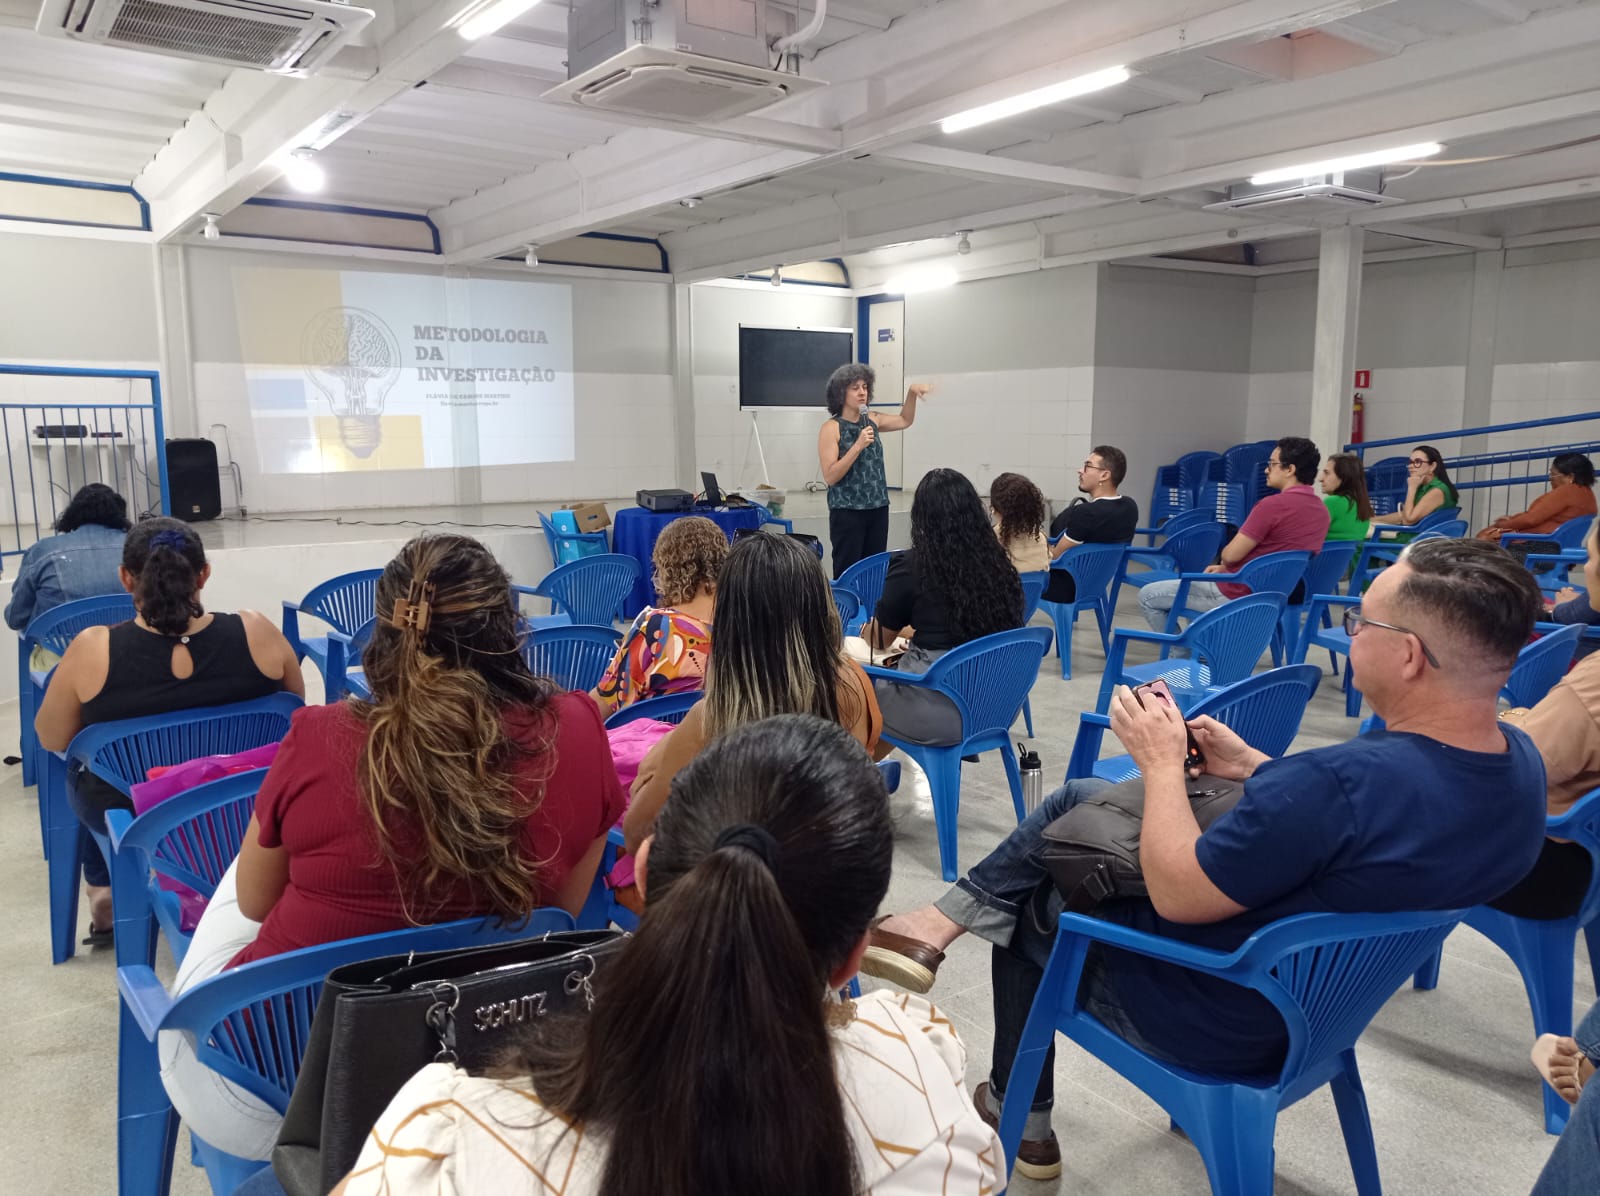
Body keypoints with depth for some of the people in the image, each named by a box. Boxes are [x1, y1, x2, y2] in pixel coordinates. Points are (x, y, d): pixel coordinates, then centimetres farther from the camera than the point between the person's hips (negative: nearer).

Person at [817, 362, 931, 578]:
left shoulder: (872, 421, 8)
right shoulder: (831, 428, -9)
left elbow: (905, 420, 26)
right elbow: (830, 476, -16)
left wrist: (912, 392, 9)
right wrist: (858, 446, -21)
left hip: (878, 509, 6)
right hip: (847, 512, -6)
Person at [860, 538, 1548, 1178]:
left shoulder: (1336, 784, -40)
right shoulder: (1520, 762, -11)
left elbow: (1175, 894, -26)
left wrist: (1163, 762, -13)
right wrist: (1254, 770, 3)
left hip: (1216, 1029, -8)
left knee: (1022, 911, 18)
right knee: (1079, 799, 14)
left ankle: (1021, 1120, 34)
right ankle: (943, 923, 21)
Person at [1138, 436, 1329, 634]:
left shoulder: (1273, 505, -24)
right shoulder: (1321, 510, 4)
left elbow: (1231, 555, -19)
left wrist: (1225, 564, 5)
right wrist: (1225, 567, 13)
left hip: (1240, 594, -9)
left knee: (1147, 596, 2)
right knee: (1193, 584, 34)